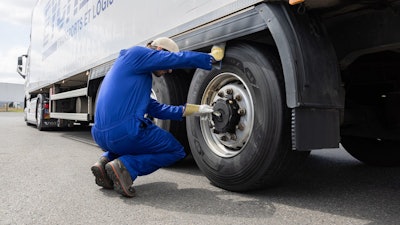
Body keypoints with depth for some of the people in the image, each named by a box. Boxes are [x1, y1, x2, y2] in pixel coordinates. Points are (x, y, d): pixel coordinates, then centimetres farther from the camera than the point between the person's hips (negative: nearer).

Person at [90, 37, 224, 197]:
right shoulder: (137, 53, -1)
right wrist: (212, 57, 8)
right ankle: (125, 166, -9)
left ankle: (106, 160, 14)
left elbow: (155, 108, 22)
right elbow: (181, 59, -7)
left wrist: (192, 110, 19)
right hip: (125, 133, -9)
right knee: (177, 151, 10)